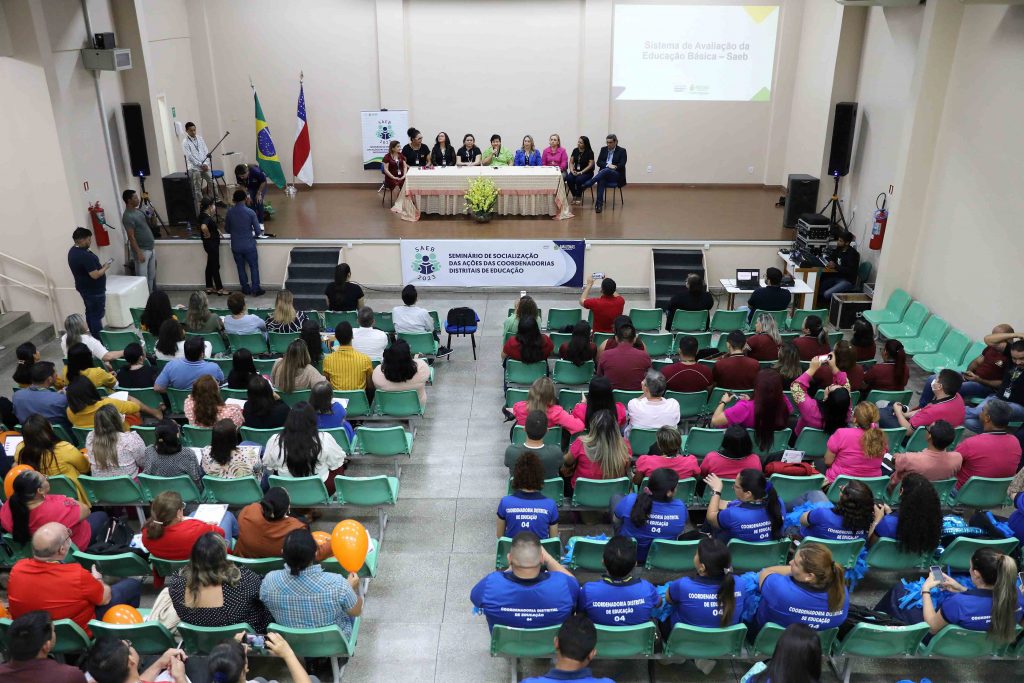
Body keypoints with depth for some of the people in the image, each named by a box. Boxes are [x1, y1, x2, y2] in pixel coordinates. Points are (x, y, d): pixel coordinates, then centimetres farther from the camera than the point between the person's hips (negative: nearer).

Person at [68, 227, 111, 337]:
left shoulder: (72, 251, 4)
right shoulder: (85, 256, -28)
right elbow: (95, 275, -27)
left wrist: (100, 266, 9)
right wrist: (105, 267, -12)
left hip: (84, 288, 10)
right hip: (94, 291, -10)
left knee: (90, 313, 18)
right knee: (97, 316, -3)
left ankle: (93, 336, 28)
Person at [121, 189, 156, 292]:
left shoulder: (137, 211, 9)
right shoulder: (127, 216, -18)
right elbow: (131, 237, -21)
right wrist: (139, 253, -22)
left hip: (151, 248, 9)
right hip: (142, 250, -9)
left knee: (152, 275, 16)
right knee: (143, 277, -2)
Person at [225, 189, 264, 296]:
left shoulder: (229, 212, -7)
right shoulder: (250, 212, -15)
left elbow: (227, 229, 5)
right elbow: (258, 231, -11)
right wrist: (256, 234, 12)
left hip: (236, 246, 3)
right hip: (249, 245, -2)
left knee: (241, 267, 16)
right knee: (254, 267, 11)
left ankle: (246, 289, 25)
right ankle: (256, 289, 13)